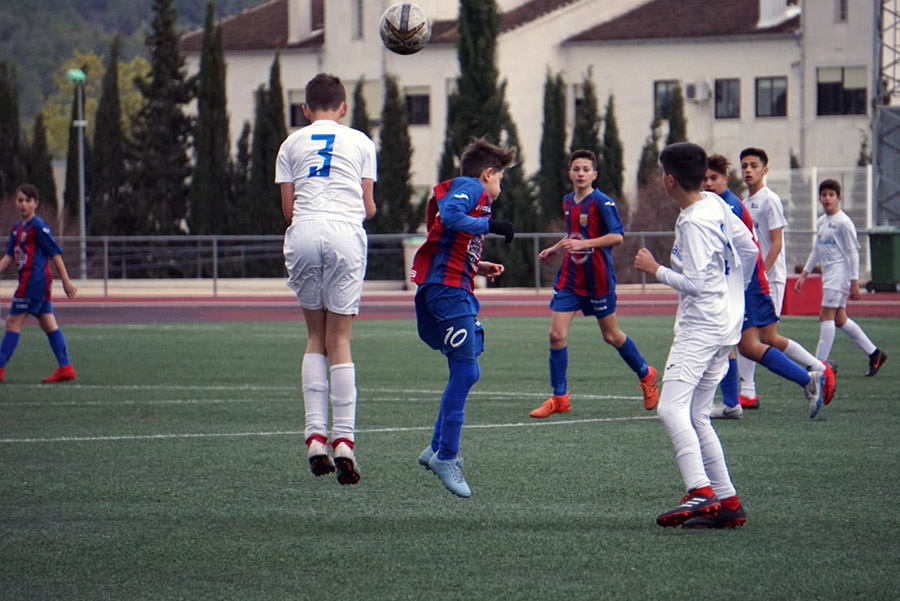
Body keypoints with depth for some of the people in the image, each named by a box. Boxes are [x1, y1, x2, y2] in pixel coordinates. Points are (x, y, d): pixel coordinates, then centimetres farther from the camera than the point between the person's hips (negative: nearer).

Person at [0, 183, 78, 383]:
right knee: (48, 323, 7)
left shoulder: (38, 226, -11)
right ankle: (65, 367, 7)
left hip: (34, 280, -9)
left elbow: (55, 253, -9)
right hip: (29, 281, 9)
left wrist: (66, 281, -9)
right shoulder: (17, 228, 15)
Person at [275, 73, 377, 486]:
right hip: (345, 235, -1)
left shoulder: (292, 144, 17)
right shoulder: (361, 143, 15)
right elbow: (368, 208, 13)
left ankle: (315, 436, 0)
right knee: (340, 340, 0)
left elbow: (287, 209, 12)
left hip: (302, 234, 1)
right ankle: (343, 440, -10)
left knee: (315, 338, 12)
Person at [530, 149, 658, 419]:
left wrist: (583, 244, -28)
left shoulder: (601, 202, -13)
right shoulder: (568, 202, 8)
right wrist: (555, 249, 19)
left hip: (598, 279, -6)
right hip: (569, 278, 6)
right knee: (557, 334, -6)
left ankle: (646, 375, 33)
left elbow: (617, 235, -22)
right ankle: (559, 398, 3)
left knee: (611, 335, 8)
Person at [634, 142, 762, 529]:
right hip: (725, 325, 10)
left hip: (701, 327, -10)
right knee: (696, 417, 11)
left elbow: (696, 283, -20)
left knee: (671, 408, -18)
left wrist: (656, 270, -9)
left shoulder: (693, 224, -17)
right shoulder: (715, 204, 10)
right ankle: (727, 503, 8)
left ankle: (700, 492, -29)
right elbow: (749, 250, 19)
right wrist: (733, 291, 31)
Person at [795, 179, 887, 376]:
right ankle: (874, 354, 18)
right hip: (828, 274, 9)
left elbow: (853, 252, -11)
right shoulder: (820, 223, 14)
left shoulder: (843, 222, -10)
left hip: (840, 273, -9)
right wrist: (805, 273, 21)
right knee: (839, 318, 9)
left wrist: (854, 282, -14)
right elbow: (817, 250, 24)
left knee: (826, 316, -12)